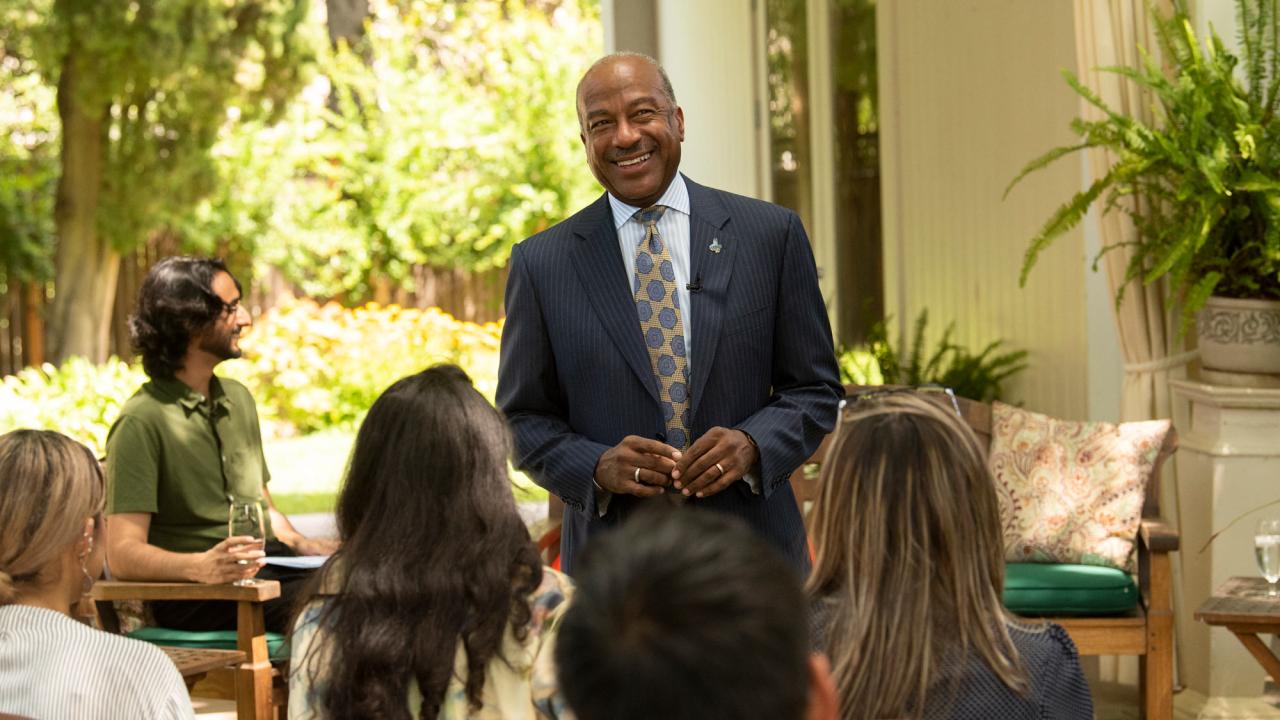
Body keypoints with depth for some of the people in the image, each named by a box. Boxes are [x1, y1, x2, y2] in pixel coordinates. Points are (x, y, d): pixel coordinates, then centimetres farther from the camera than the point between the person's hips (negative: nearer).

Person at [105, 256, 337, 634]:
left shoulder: (237, 399, 20)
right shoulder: (142, 421, -7)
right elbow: (123, 554, -14)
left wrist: (301, 545, 8)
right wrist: (203, 566, -31)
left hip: (265, 567, 8)